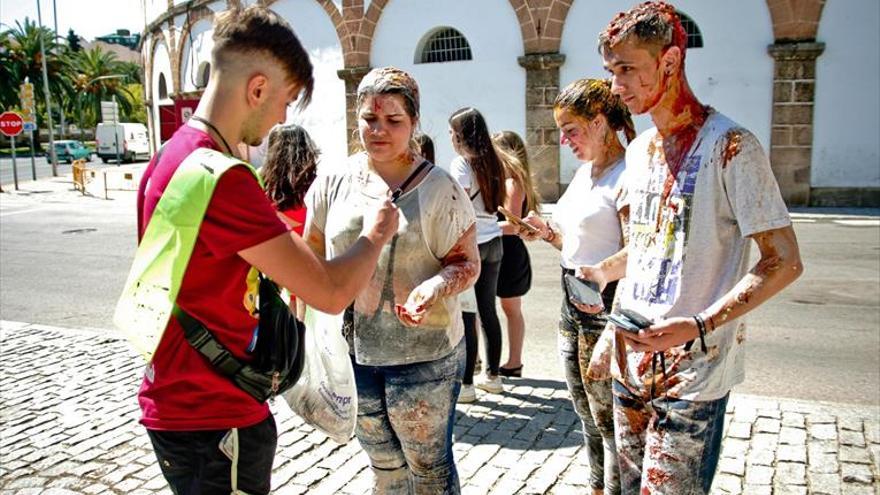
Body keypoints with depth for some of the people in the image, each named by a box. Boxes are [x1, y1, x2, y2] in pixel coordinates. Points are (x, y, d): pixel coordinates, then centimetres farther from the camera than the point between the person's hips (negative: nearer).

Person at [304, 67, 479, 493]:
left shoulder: (439, 189, -10)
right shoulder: (334, 183, 1)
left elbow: (468, 262, -8)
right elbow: (313, 257, 10)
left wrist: (433, 288, -28)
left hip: (423, 354, -4)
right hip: (352, 350, 4)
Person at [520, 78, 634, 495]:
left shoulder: (627, 177, -16)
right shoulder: (584, 172, 12)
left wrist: (611, 336, -24)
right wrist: (548, 233, 1)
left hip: (607, 308, -9)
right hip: (572, 304, 9)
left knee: (610, 423, 4)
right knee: (589, 419, 20)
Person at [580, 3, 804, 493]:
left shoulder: (730, 145, -13)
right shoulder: (639, 149, 11)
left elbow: (784, 261, -15)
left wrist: (699, 327, -24)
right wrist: (603, 270, 7)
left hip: (693, 371, -7)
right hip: (632, 360, 7)